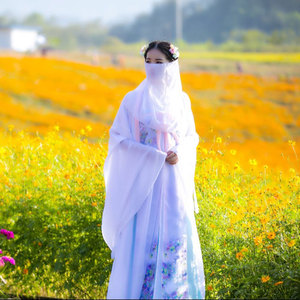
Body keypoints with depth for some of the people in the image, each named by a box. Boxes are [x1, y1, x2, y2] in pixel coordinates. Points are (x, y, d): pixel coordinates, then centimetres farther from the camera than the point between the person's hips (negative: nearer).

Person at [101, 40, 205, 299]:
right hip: (143, 178, -3)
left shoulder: (181, 100, 7)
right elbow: (119, 138, -3)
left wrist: (179, 152, -9)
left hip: (174, 181, 3)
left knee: (177, 235, 0)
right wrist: (154, 156, -13)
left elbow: (191, 137, 14)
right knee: (142, 237, -5)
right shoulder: (133, 100, -2)